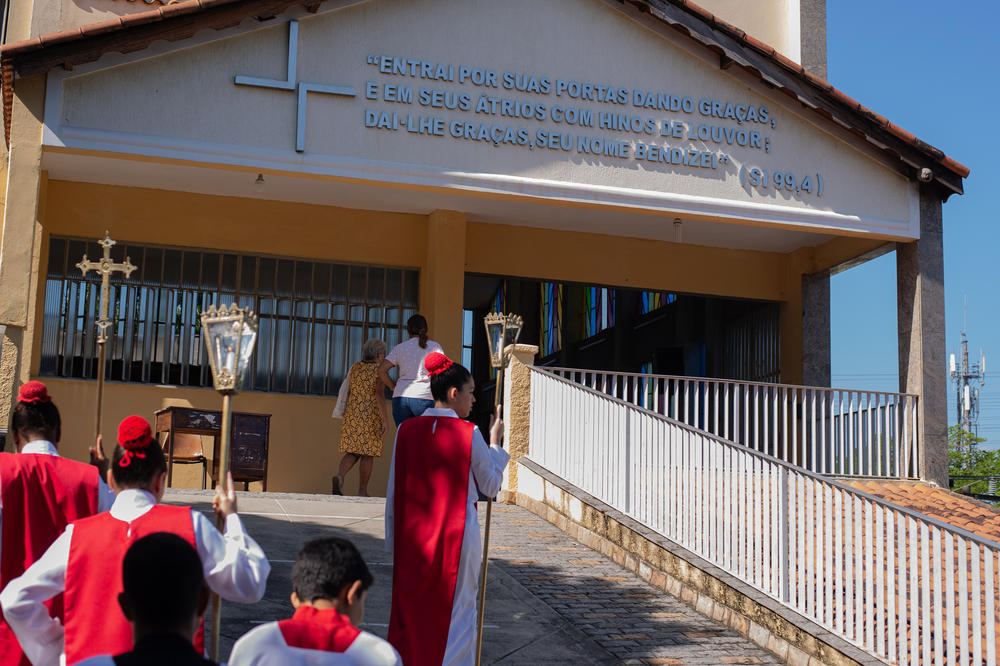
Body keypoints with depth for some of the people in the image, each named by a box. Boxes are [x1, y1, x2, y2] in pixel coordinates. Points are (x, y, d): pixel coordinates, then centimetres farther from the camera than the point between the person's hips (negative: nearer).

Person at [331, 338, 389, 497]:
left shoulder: (355, 368, 8)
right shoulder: (379, 370, -8)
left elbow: (347, 391, 13)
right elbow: (380, 394, -19)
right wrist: (384, 420, -19)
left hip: (352, 415, 5)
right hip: (371, 417, -5)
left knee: (352, 451, 8)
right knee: (368, 454, 4)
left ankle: (340, 477, -18)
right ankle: (362, 491, 7)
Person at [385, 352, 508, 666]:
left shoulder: (407, 430, -2)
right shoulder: (469, 434, -12)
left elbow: (394, 492, 3)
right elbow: (491, 486, 0)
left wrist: (394, 540, 11)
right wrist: (496, 441, 9)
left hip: (414, 534, 4)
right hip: (458, 534, -3)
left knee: (410, 608, 15)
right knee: (456, 609, 9)